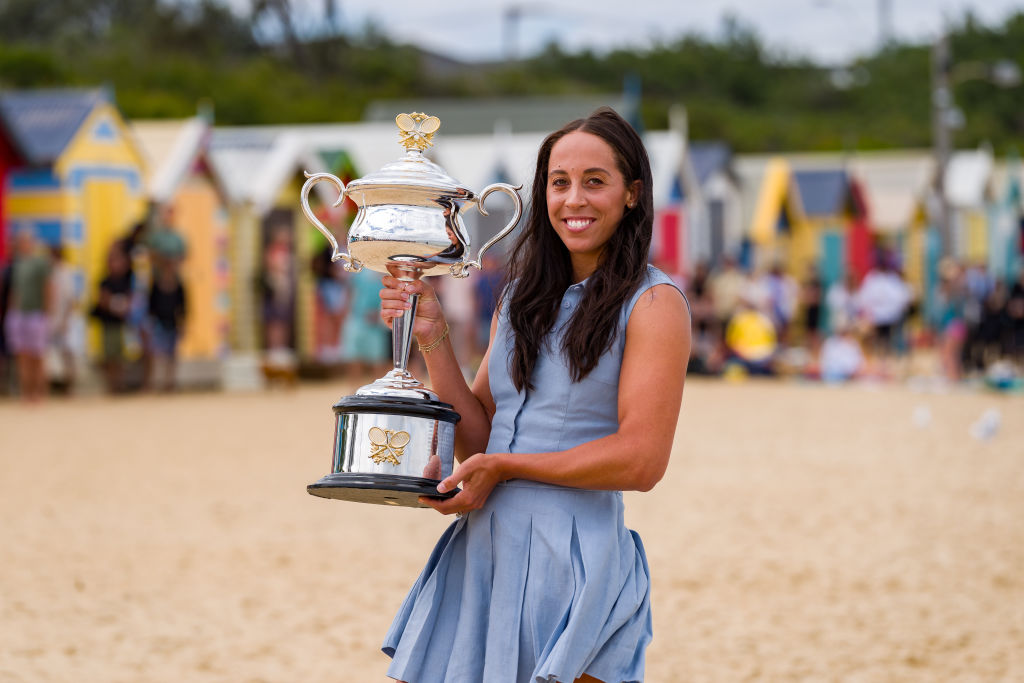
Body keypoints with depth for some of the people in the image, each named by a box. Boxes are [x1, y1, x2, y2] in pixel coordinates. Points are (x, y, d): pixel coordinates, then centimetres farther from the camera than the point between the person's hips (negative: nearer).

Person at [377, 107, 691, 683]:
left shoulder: (654, 304, -5)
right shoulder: (523, 299, 14)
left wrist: (504, 467, -8)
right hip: (480, 550, 6)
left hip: (577, 559, -5)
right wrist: (432, 337, 1)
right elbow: (477, 440, 11)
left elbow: (641, 461, -13)